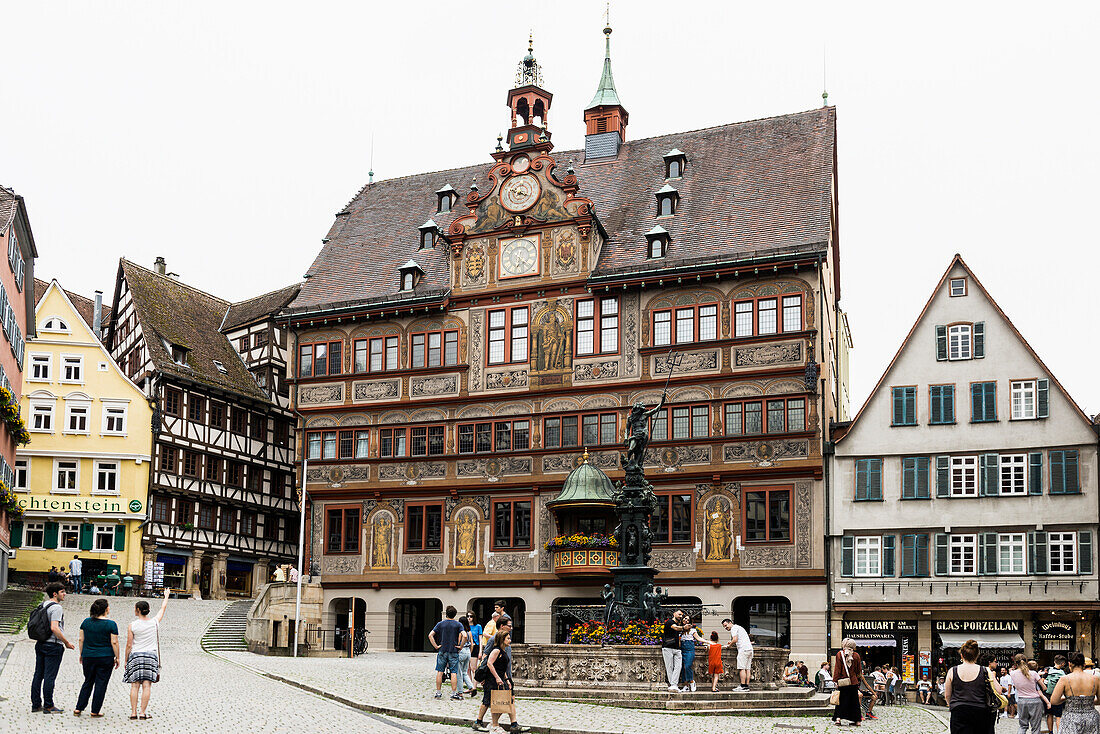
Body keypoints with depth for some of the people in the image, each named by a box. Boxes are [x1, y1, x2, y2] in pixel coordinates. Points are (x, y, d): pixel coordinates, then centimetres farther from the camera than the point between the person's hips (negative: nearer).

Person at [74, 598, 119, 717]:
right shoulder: (111, 624, -9)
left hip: (88, 657, 4)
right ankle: (95, 711, 5)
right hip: (105, 658, -4)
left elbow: (81, 639, 6)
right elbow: (114, 642, -10)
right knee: (101, 684, 3)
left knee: (88, 682, 17)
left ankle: (78, 709, 14)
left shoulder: (86, 622, 3)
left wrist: (81, 654, 16)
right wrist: (117, 658, -2)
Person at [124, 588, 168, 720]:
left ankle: (133, 712, 2)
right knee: (146, 686, 0)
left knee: (135, 686, 4)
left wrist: (126, 660, 7)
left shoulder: (132, 626, -5)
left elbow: (129, 645, -4)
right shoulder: (155, 622, 1)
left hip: (136, 656, -1)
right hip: (151, 655, 1)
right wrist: (166, 596, 36)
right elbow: (163, 608, 19)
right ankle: (142, 713, -2)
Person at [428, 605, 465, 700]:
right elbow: (464, 636, -17)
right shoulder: (458, 624, -3)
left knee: (440, 672, 9)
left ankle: (438, 693, 12)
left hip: (442, 651, 2)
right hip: (453, 651, -2)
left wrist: (436, 646, -1)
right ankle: (454, 693, -4)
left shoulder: (440, 623, 3)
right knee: (454, 672, 0)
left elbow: (430, 635, -4)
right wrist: (460, 646, -6)